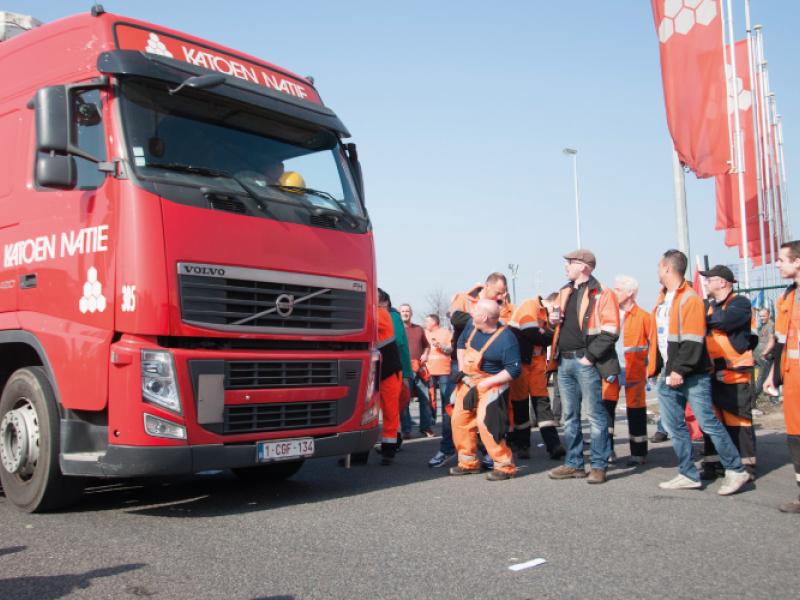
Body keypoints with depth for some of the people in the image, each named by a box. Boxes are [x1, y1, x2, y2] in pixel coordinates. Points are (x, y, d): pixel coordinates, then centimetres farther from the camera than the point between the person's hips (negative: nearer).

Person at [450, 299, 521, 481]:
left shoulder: (506, 339, -24)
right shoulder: (472, 325, -5)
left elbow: (513, 370, -23)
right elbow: (461, 343, 15)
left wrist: (483, 385, -23)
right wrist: (461, 369, 6)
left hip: (491, 385, -8)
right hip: (468, 382, 8)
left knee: (485, 423, -19)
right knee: (459, 420, 9)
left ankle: (504, 466, -4)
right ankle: (469, 462, 25)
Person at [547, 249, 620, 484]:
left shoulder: (601, 294, -8)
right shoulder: (565, 292, 16)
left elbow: (610, 332, -14)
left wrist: (590, 356, -17)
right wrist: (555, 320, 6)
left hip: (585, 362, -8)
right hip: (564, 361, 8)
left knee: (595, 415, -1)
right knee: (569, 416, 12)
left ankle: (599, 466, 7)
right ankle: (573, 463, 21)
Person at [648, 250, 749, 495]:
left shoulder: (690, 299, -12)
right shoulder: (663, 300, 15)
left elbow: (693, 341, -19)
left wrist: (680, 370, -22)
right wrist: (655, 368, 16)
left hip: (692, 376, -9)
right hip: (669, 376, 9)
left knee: (708, 422, -6)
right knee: (675, 427, 9)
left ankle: (736, 471, 6)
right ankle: (688, 475, 17)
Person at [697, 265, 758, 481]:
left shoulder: (740, 303, -7)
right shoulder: (709, 305, 16)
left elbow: (724, 321, -24)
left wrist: (707, 317, -8)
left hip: (736, 373, -7)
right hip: (713, 374, 7)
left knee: (738, 421, -3)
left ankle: (745, 465, 6)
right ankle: (713, 463, 18)